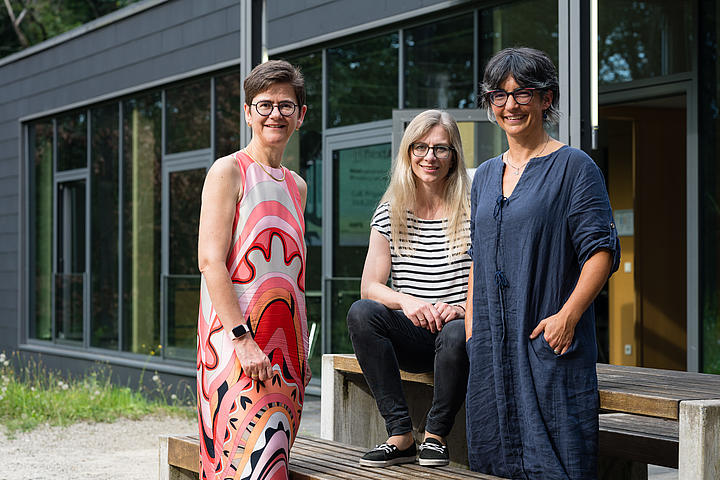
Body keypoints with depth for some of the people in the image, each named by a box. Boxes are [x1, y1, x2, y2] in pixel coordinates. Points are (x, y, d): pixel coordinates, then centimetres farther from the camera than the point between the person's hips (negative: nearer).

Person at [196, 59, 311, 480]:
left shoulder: (297, 186, 18)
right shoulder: (229, 171, -2)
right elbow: (211, 260, -11)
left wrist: (302, 352, 13)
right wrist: (242, 338, -20)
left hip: (285, 347, 7)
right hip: (236, 339, -7)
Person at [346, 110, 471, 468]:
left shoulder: (474, 211, 0)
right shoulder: (390, 213, 7)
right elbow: (369, 287, 1)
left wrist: (463, 309, -22)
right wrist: (407, 301, -20)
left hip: (459, 331, -3)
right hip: (411, 338, 3)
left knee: (456, 334, -38)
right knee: (361, 312, -27)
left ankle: (435, 435, -11)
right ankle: (401, 435, -23)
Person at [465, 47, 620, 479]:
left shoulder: (573, 167, -3)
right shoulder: (485, 176, 16)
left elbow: (602, 250, -10)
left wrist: (567, 316, -20)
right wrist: (471, 330, 11)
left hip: (550, 340, -6)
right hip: (492, 343, 6)